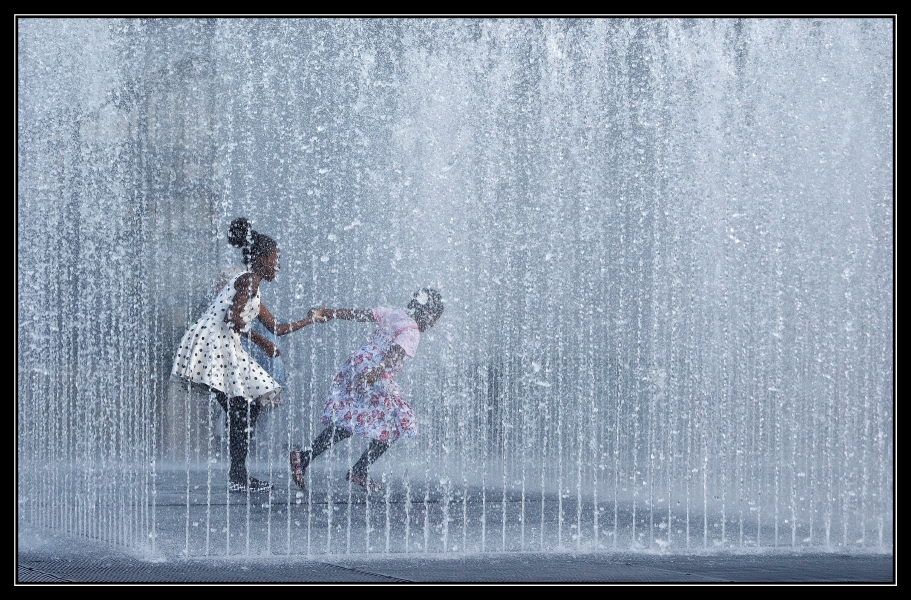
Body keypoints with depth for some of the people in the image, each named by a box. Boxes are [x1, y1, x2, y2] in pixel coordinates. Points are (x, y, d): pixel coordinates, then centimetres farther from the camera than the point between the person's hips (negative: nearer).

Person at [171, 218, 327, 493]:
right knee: (242, 410, -11)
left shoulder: (251, 286, 25)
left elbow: (276, 328, 30)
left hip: (224, 350, 10)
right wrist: (262, 342, -8)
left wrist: (310, 320, 38)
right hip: (212, 346, -10)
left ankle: (238, 474, 8)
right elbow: (233, 319, -17)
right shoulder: (248, 280, -5)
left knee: (249, 406, 8)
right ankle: (238, 475, -9)